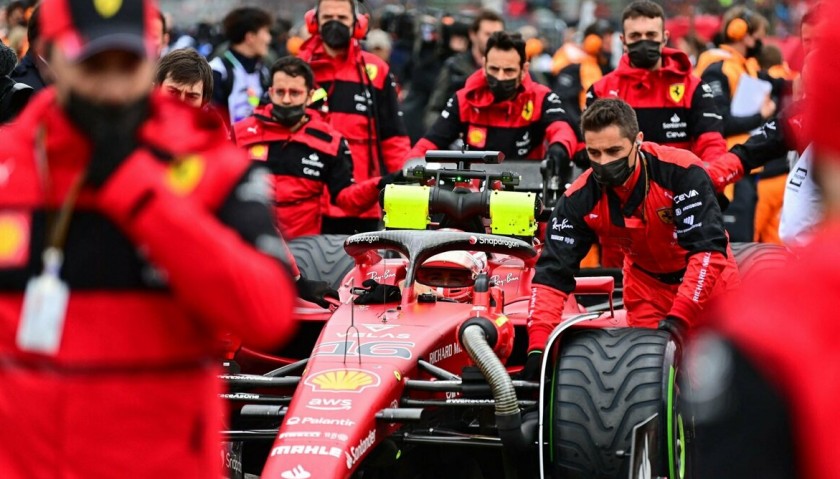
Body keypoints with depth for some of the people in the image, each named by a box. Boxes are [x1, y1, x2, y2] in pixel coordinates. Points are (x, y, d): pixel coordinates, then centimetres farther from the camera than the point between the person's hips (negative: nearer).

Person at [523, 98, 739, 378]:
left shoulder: (681, 172, -32)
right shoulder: (580, 199, -23)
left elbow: (708, 249, -35)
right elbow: (553, 272, -23)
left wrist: (679, 318, -44)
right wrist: (537, 346, -36)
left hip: (706, 280, -2)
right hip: (646, 281, 2)